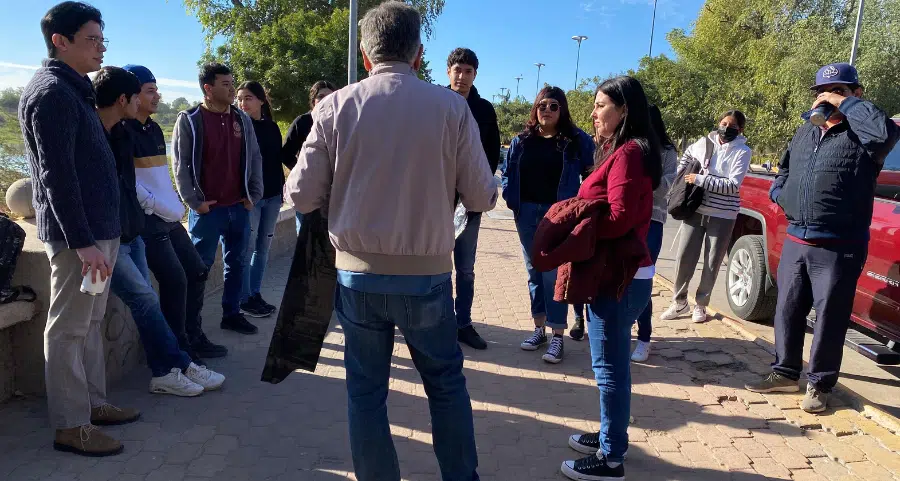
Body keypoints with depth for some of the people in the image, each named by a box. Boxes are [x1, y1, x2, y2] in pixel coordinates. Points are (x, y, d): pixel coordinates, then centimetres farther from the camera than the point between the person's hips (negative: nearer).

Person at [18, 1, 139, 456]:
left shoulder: (72, 89, 17)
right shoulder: (53, 92, -13)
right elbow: (58, 176, -21)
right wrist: (82, 242, -23)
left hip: (97, 228, 10)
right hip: (77, 233, -10)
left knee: (90, 322, 15)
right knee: (68, 328, -2)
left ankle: (92, 402, 27)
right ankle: (70, 426, 8)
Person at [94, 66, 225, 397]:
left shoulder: (121, 134, 9)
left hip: (130, 235, 8)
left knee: (144, 303, 7)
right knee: (146, 299, -8)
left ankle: (165, 373, 11)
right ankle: (179, 365, 3)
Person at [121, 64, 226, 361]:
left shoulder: (154, 129, 16)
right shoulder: (123, 131, -11)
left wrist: (177, 206, 11)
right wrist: (162, 209, -15)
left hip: (170, 217, 9)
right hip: (147, 220, -9)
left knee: (197, 272, 9)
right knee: (175, 280, -11)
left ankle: (194, 338, 21)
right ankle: (179, 350, 4)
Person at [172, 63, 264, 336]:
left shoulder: (242, 119, 9)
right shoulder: (189, 120, -4)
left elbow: (254, 158, 12)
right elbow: (180, 164, -6)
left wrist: (254, 195, 5)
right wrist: (194, 201, -10)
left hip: (239, 207, 4)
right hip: (207, 209, -4)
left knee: (236, 263, 11)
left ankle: (232, 314, 23)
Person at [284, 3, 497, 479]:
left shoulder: (336, 106, -5)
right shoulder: (451, 106, -7)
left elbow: (301, 196, -3)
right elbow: (482, 197, -4)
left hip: (358, 274, 1)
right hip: (427, 275, 0)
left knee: (366, 388, 16)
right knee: (447, 382, 19)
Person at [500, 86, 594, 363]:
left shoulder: (577, 140, -1)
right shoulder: (522, 140, 8)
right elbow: (507, 171, 14)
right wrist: (511, 198, 1)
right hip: (526, 214, 4)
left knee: (553, 274, -6)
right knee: (534, 273, 11)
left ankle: (558, 335, 2)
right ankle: (539, 328, 22)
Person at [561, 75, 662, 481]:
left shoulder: (628, 153, -16)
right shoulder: (621, 151, 16)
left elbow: (619, 218, -24)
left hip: (619, 277, -10)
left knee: (610, 366, -2)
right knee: (611, 362, 18)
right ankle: (611, 436, 32)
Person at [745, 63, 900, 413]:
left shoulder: (860, 136, -5)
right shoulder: (804, 132, 15)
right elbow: (784, 168, 29)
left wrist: (845, 104, -17)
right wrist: (779, 192, 9)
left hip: (838, 248, -6)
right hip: (795, 241, 6)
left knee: (829, 318, 3)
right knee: (787, 311, 12)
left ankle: (820, 385, 17)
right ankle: (785, 373, 26)